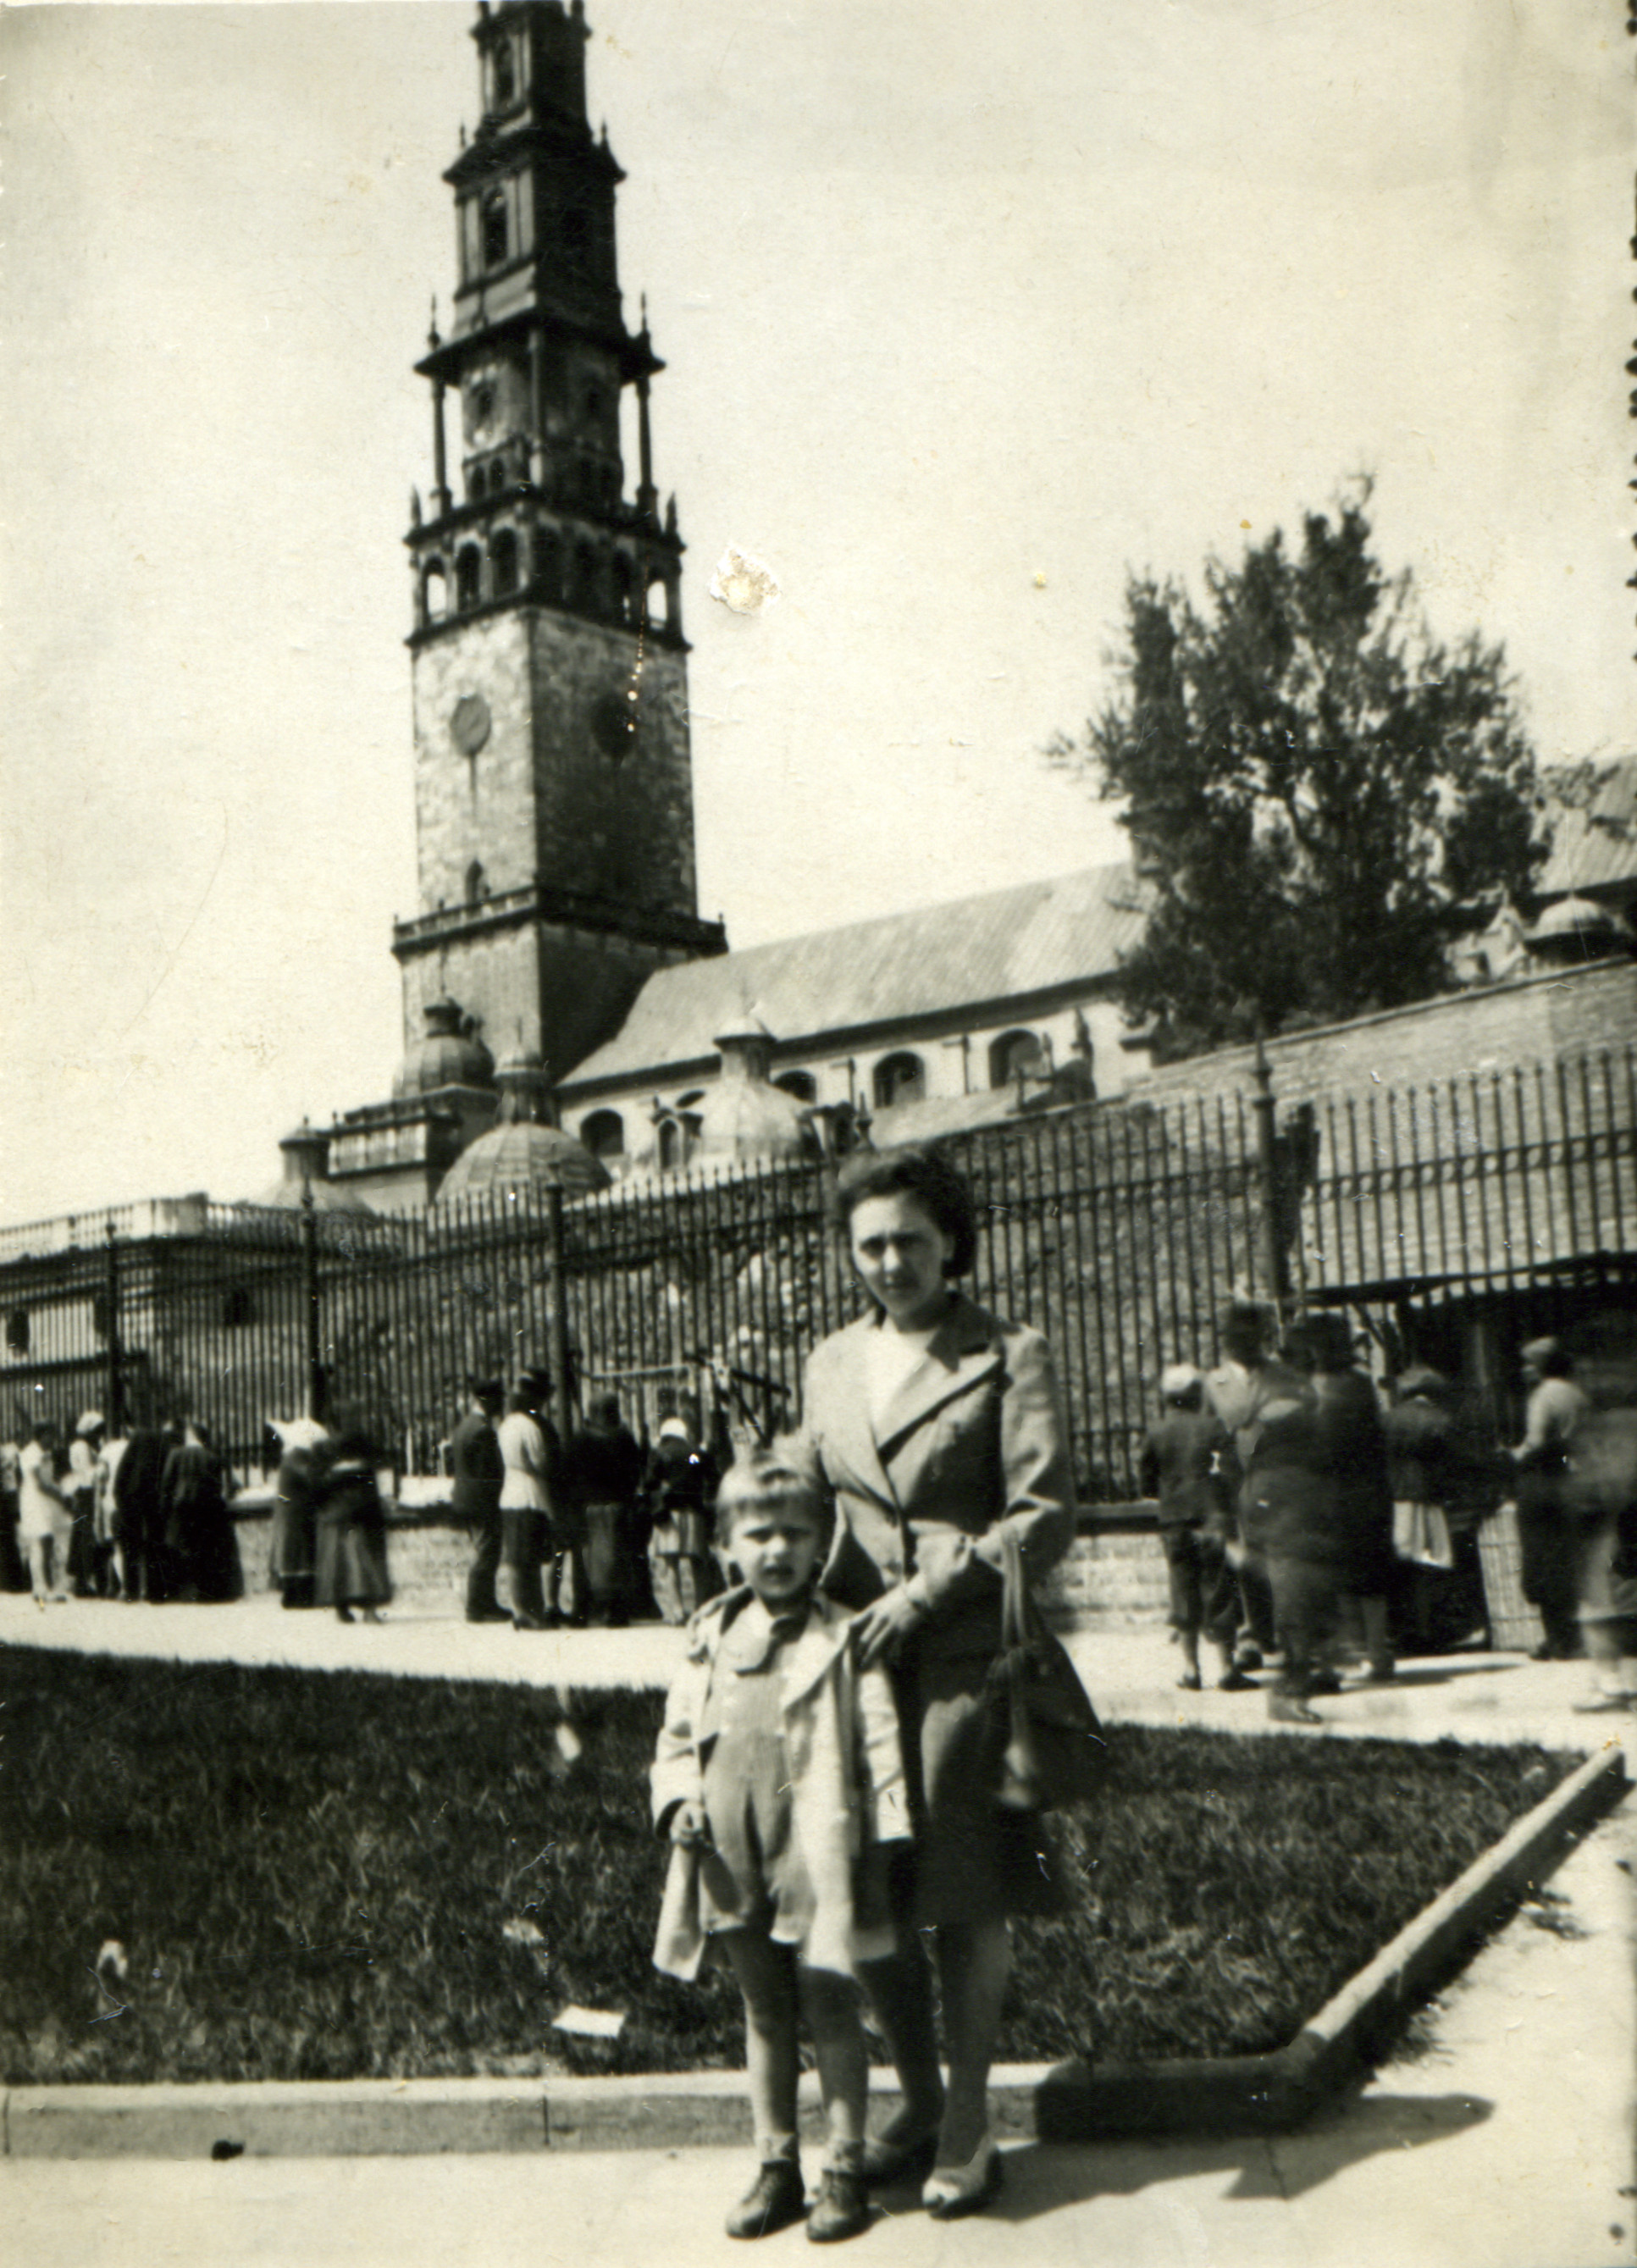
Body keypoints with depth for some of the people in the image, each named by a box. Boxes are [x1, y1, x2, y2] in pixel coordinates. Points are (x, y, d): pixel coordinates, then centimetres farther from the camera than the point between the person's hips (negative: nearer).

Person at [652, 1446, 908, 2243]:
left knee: (829, 2007, 4)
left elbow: (879, 1742, -6)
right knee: (762, 2012, 15)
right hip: (732, 1859, 4)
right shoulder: (711, 1634, 7)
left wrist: (883, 1841, -10)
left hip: (817, 1857, -4)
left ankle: (844, 2168, 17)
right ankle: (775, 2165, 26)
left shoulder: (843, 1637, -6)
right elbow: (677, 1733, 14)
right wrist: (678, 1796, -2)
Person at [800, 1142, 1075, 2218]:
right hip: (857, 1651, 5)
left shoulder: (1010, 1356, -1)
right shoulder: (830, 1364, 15)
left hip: (964, 1655, -5)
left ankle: (969, 2127, 14)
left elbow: (1047, 1515, -7)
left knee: (964, 1900, -1)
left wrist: (929, 1592, -13)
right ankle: (919, 2101, 27)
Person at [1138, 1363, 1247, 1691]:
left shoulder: (1157, 1432, 1)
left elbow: (1147, 1481, 5)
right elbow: (1229, 1471, -9)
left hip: (1174, 1520, 2)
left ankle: (1190, 1668, 10)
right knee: (1219, 1593, 3)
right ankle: (1227, 1669, 5)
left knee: (1184, 1594, 9)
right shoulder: (1214, 1426, -4)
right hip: (1212, 1519, -2)